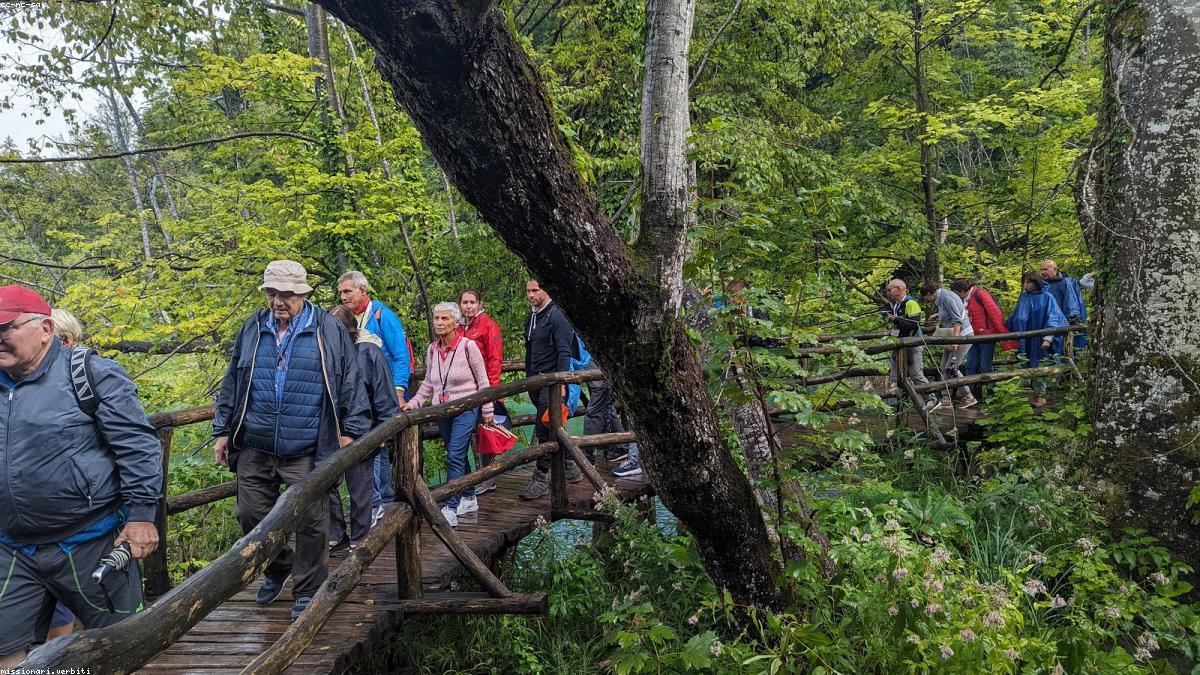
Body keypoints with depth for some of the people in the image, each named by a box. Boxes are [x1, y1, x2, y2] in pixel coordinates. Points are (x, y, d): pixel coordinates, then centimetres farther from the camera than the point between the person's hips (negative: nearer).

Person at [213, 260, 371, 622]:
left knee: (310, 522, 3)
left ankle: (307, 590, 20)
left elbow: (350, 384, -1)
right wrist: (223, 431, 12)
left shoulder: (329, 330, -3)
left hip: (306, 452, -4)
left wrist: (350, 431, -4)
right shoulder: (252, 329, 8)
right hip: (254, 448, 4)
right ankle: (277, 568, 38)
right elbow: (232, 384, 14)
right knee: (250, 515, 12)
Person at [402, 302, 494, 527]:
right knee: (458, 456, 14)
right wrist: (414, 402, 0)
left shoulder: (468, 346, -10)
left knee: (454, 456, -13)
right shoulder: (432, 349, 5)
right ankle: (469, 499, 28)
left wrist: (487, 412, -2)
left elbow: (482, 382, -4)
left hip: (466, 408, -6)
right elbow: (428, 384, 15)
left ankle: (450, 509, -11)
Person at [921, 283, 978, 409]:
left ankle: (968, 397, 1)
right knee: (944, 368, 8)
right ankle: (947, 398, 11)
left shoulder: (946, 297, -17)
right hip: (953, 336, 10)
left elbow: (957, 320, -23)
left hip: (962, 335, -10)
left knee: (951, 368, -10)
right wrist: (939, 316, 31)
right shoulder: (942, 297, 12)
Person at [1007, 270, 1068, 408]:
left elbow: (1052, 318, -11)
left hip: (1040, 341, -4)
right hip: (1026, 341, 4)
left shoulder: (1047, 297, -8)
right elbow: (1015, 318, 14)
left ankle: (1041, 395, 11)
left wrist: (1048, 338, -18)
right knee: (1029, 367, 8)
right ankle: (1035, 393, 19)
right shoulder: (1023, 297, 4)